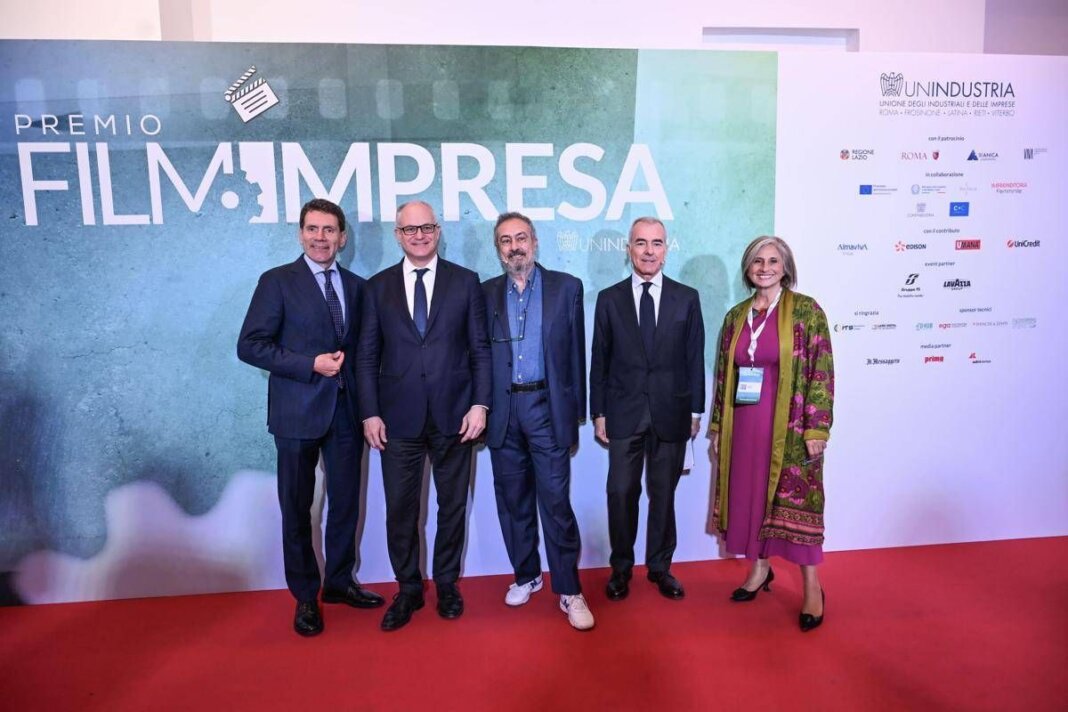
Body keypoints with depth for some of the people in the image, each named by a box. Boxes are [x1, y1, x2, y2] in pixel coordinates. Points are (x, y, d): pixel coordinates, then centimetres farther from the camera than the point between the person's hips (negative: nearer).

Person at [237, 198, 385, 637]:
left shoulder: (356, 286, 10)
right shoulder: (277, 282, -3)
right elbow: (250, 345, -8)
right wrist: (311, 364, -16)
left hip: (347, 410, 4)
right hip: (299, 411, -3)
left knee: (346, 502, 12)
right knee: (297, 508, 8)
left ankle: (340, 581, 32)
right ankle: (305, 596, 25)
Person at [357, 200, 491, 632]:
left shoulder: (466, 282, 3)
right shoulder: (378, 286, 6)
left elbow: (481, 349, 2)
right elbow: (367, 355, 5)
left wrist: (480, 404, -6)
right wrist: (370, 413, -2)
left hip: (453, 415, 0)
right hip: (398, 417, 1)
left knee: (452, 504, 12)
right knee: (400, 509, 7)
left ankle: (446, 584, 31)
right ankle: (408, 589, 26)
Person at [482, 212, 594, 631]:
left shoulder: (566, 287, 3)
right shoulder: (486, 293, 8)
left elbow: (576, 352, 2)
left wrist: (577, 408, 0)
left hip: (547, 406, -2)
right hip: (503, 409, 3)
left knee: (556, 501, -3)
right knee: (513, 501, 12)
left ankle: (569, 590, 9)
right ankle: (526, 576, 29)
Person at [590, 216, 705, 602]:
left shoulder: (687, 298, 4)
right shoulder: (609, 299, 3)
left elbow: (695, 358, 5)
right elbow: (599, 360, 4)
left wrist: (696, 410, 3)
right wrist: (598, 413, 1)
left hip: (671, 414, 1)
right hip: (624, 414, 0)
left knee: (664, 494, 11)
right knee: (621, 493, 4)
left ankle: (660, 566, 27)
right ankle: (621, 567, 22)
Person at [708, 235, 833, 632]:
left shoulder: (806, 310, -7)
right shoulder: (736, 315, 7)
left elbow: (821, 373, -9)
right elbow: (723, 374, 10)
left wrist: (816, 429, -14)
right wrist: (717, 426, 9)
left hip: (790, 424, -4)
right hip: (743, 424, 5)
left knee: (795, 499, 2)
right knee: (750, 496, 12)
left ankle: (811, 585, 18)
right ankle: (760, 569, 32)